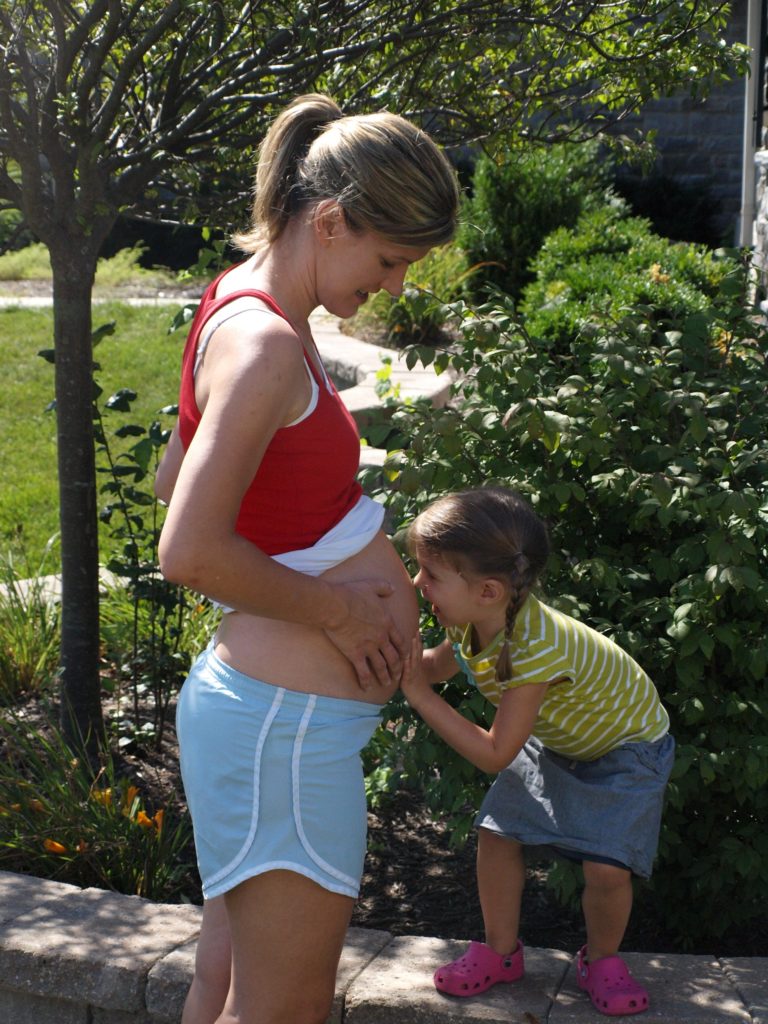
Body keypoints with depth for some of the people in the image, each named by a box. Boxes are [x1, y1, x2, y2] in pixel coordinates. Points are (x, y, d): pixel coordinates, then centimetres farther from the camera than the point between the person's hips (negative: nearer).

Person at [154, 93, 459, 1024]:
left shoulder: (245, 309, 9)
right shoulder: (265, 344, -21)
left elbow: (172, 481, 19)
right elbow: (191, 553, -27)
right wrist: (334, 609, -15)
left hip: (254, 696, 10)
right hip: (286, 720, -10)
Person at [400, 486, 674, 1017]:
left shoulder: (537, 647, -42)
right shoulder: (472, 622, -21)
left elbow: (495, 754, -35)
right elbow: (439, 664, 1)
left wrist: (419, 695, -35)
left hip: (628, 745, -7)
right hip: (555, 739, 7)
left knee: (607, 867, -15)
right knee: (496, 834, -2)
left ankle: (602, 961, 16)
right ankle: (501, 952, 19)